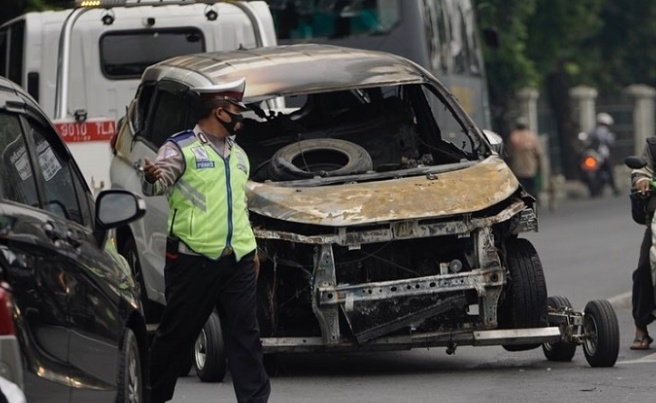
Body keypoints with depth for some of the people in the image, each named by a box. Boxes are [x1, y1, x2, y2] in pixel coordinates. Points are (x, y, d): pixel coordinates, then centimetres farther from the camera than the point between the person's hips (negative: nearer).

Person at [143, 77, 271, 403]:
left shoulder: (238, 155, 19)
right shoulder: (181, 149, -4)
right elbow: (159, 184, -18)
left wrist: (251, 248, 24)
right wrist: (152, 178, -42)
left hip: (238, 262, 6)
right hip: (193, 261, -6)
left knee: (245, 335, 2)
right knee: (176, 334, 2)